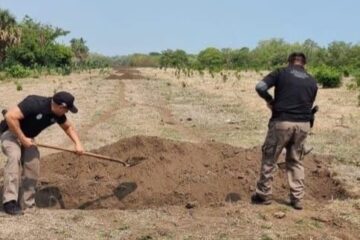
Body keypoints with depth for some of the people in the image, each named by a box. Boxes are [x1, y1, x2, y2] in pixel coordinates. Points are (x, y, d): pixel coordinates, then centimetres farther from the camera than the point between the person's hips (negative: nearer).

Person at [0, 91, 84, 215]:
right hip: (10, 132, -8)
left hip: (27, 137, 8)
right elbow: (10, 116, -36)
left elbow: (68, 127, 12)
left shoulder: (57, 114, -7)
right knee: (15, 156, -33)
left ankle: (27, 206, 8)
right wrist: (22, 138, -31)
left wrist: (78, 143, -3)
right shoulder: (34, 103, -32)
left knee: (32, 169, -3)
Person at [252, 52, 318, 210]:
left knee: (269, 158, 10)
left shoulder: (281, 73, 2)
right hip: (303, 124, 3)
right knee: (296, 161, 16)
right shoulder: (312, 82, 12)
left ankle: (264, 195, 16)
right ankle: (297, 198, 15)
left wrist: (270, 100, 7)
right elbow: (309, 105, 13)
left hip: (282, 122, -3)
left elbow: (260, 87, -9)